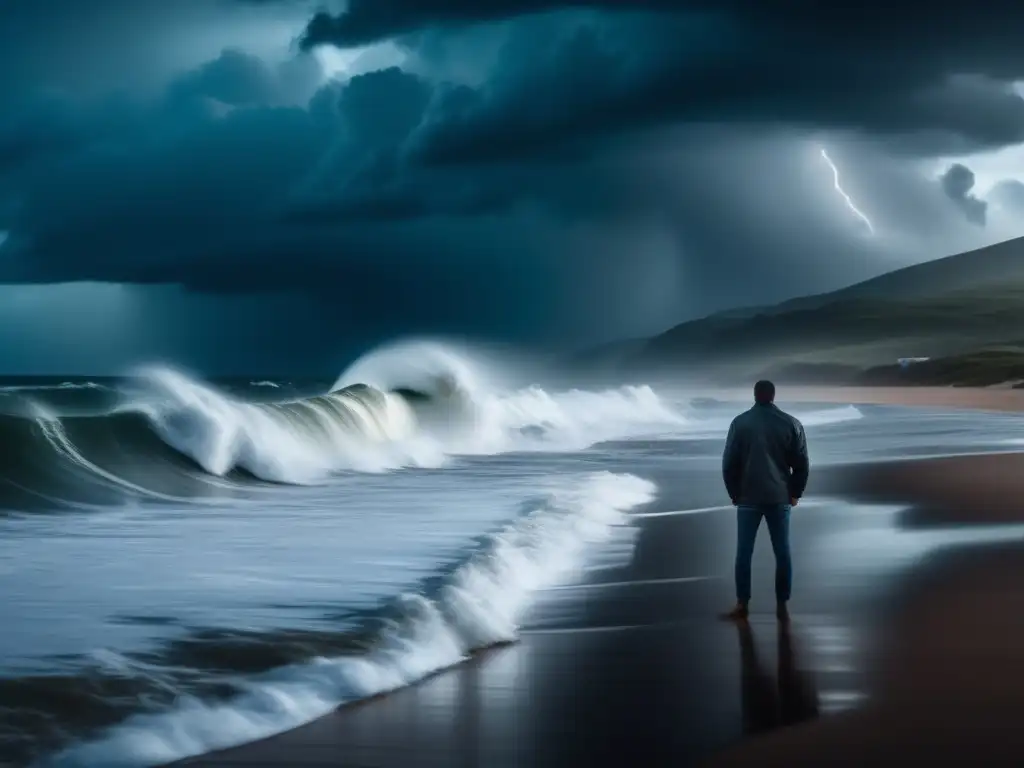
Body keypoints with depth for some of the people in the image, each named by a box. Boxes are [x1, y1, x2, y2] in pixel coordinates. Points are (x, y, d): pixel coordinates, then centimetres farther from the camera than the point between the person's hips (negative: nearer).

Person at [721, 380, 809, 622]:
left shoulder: (740, 423, -2)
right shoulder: (791, 424, 1)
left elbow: (728, 463, -2)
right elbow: (802, 464, 2)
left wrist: (735, 494, 10)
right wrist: (795, 493, 13)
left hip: (748, 498, -1)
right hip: (780, 498, 1)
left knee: (744, 553, 5)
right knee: (782, 553, 5)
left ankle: (742, 605, 4)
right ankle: (782, 606, 4)